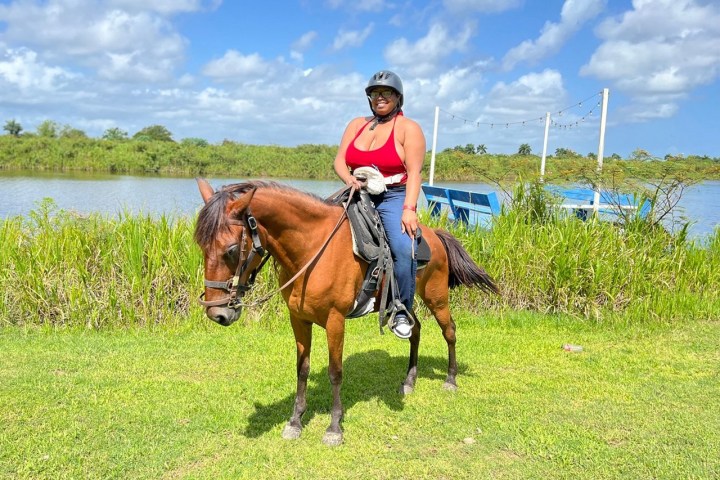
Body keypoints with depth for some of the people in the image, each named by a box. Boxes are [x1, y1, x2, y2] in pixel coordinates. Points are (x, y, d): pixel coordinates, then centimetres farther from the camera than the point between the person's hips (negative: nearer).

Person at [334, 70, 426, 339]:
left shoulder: (408, 128, 1)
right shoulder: (357, 125, 16)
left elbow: (414, 172, -9)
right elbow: (339, 161, 8)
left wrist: (409, 209, -21)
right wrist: (349, 180, -15)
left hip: (393, 198, -5)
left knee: (403, 248, -30)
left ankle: (402, 313, -15)